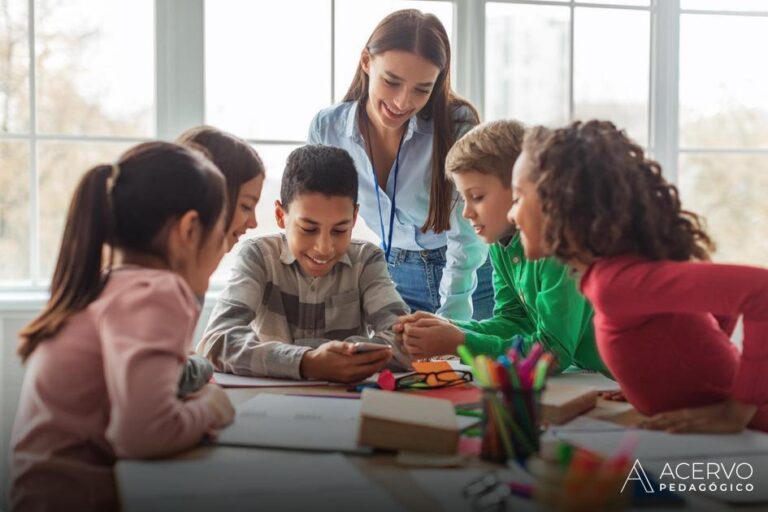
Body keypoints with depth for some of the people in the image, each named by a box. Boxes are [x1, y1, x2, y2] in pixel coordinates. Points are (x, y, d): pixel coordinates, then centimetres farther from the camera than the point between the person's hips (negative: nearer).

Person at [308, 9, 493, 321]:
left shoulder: (458, 125, -22)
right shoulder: (327, 128, -13)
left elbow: (466, 239, -20)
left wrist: (448, 324, -27)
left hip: (470, 277, -2)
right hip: (392, 274, 2)